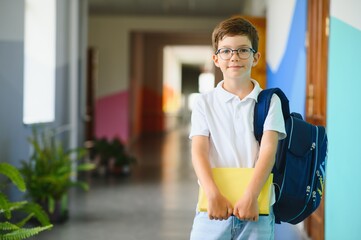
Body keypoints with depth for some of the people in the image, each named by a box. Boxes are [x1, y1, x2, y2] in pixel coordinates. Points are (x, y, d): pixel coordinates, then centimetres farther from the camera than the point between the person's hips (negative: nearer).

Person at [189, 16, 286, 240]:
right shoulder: (205, 103, 6)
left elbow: (268, 150, -7)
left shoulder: (270, 101, 4)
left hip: (257, 209, 0)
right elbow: (199, 152, -4)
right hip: (212, 207, 1)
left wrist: (250, 196, -20)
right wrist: (213, 195, -20)